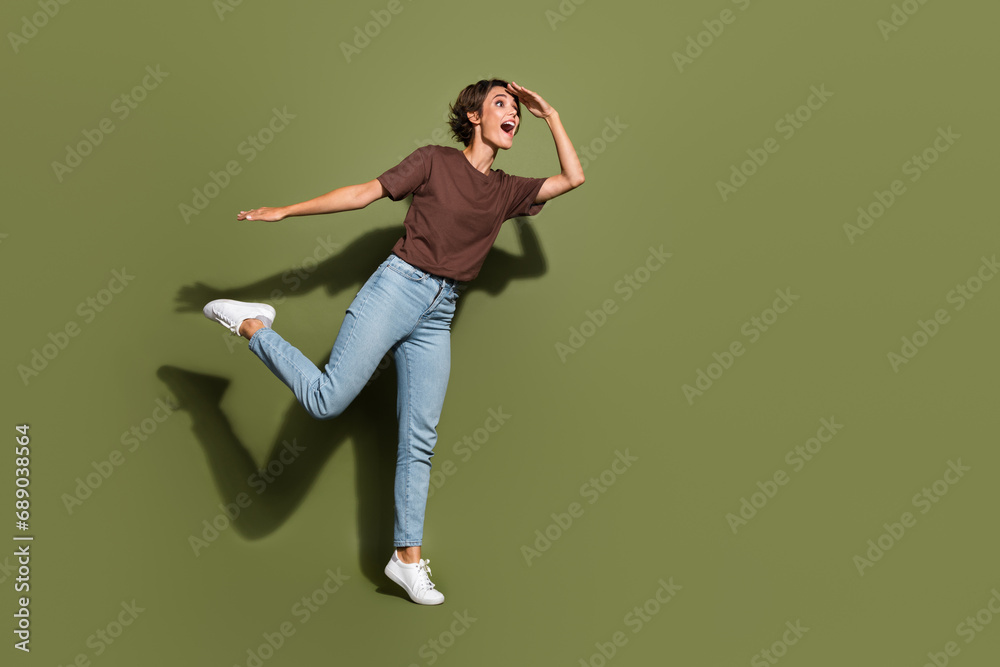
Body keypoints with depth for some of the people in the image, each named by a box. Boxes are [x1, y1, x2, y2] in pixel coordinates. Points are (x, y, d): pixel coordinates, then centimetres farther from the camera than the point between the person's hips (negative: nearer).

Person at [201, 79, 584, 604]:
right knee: (328, 400, -15)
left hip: (438, 315, 4)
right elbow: (364, 193, 2)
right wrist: (286, 211, 0)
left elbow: (573, 178, 13)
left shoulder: (507, 191, 15)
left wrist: (550, 116, 15)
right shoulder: (434, 161, 3)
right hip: (397, 286, -4)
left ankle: (407, 557, 10)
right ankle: (250, 325, 9)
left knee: (420, 437, 2)